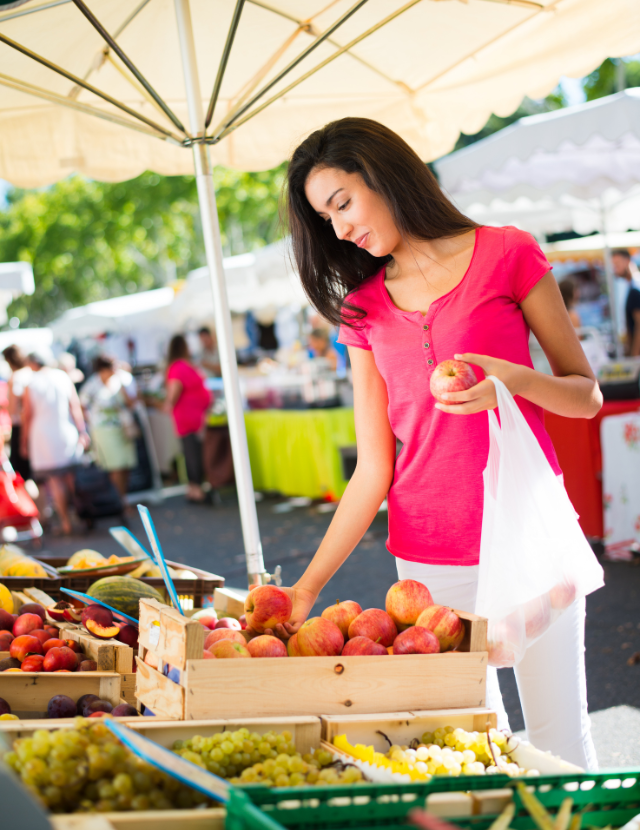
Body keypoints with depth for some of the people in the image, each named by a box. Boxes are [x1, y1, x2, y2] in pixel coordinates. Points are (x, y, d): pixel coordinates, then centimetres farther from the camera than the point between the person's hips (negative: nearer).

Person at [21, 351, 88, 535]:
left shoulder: (31, 384, -5)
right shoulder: (63, 377, 2)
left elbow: (27, 416, -2)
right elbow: (75, 407, 0)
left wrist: (24, 442, 6)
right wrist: (82, 431, 4)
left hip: (43, 435, -3)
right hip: (66, 434, 3)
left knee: (55, 479, 1)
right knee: (70, 476, 13)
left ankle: (65, 521, 1)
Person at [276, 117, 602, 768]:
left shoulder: (507, 254, 0)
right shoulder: (362, 310, 9)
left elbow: (587, 396, 4)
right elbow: (373, 470, 6)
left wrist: (518, 380, -17)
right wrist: (308, 585, -1)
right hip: (427, 560, 3)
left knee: (559, 748, 3)